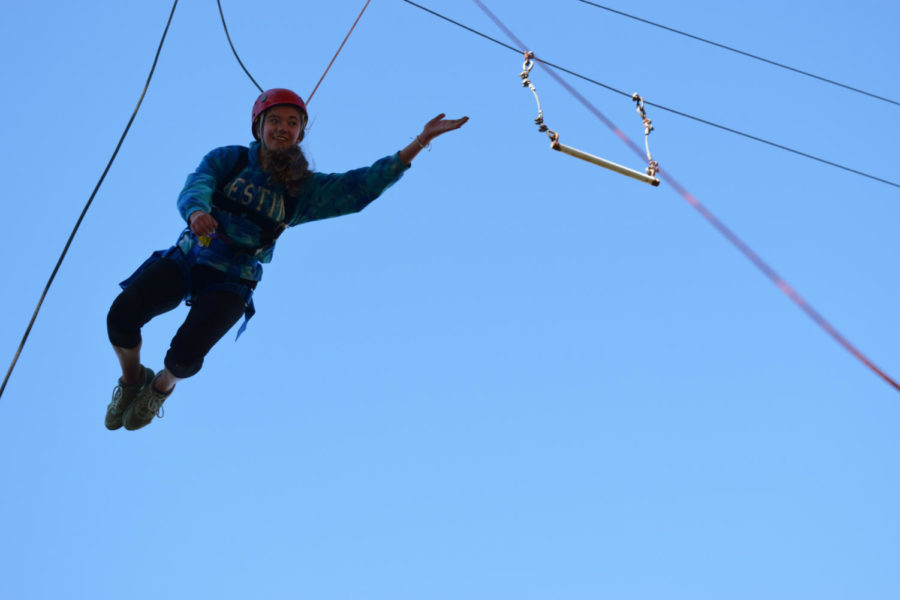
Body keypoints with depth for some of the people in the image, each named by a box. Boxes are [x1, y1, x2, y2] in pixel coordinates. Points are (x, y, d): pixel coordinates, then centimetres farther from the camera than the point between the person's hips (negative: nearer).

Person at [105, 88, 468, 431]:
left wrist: (419, 143, -17)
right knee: (122, 316, -18)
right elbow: (196, 186, -16)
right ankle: (132, 380, 16)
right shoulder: (229, 159, 0)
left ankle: (162, 386, 18)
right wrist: (196, 210, -43)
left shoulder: (305, 189, 1)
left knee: (186, 354, -22)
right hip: (187, 259, 1)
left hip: (231, 283, -1)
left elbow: (362, 184, -8)